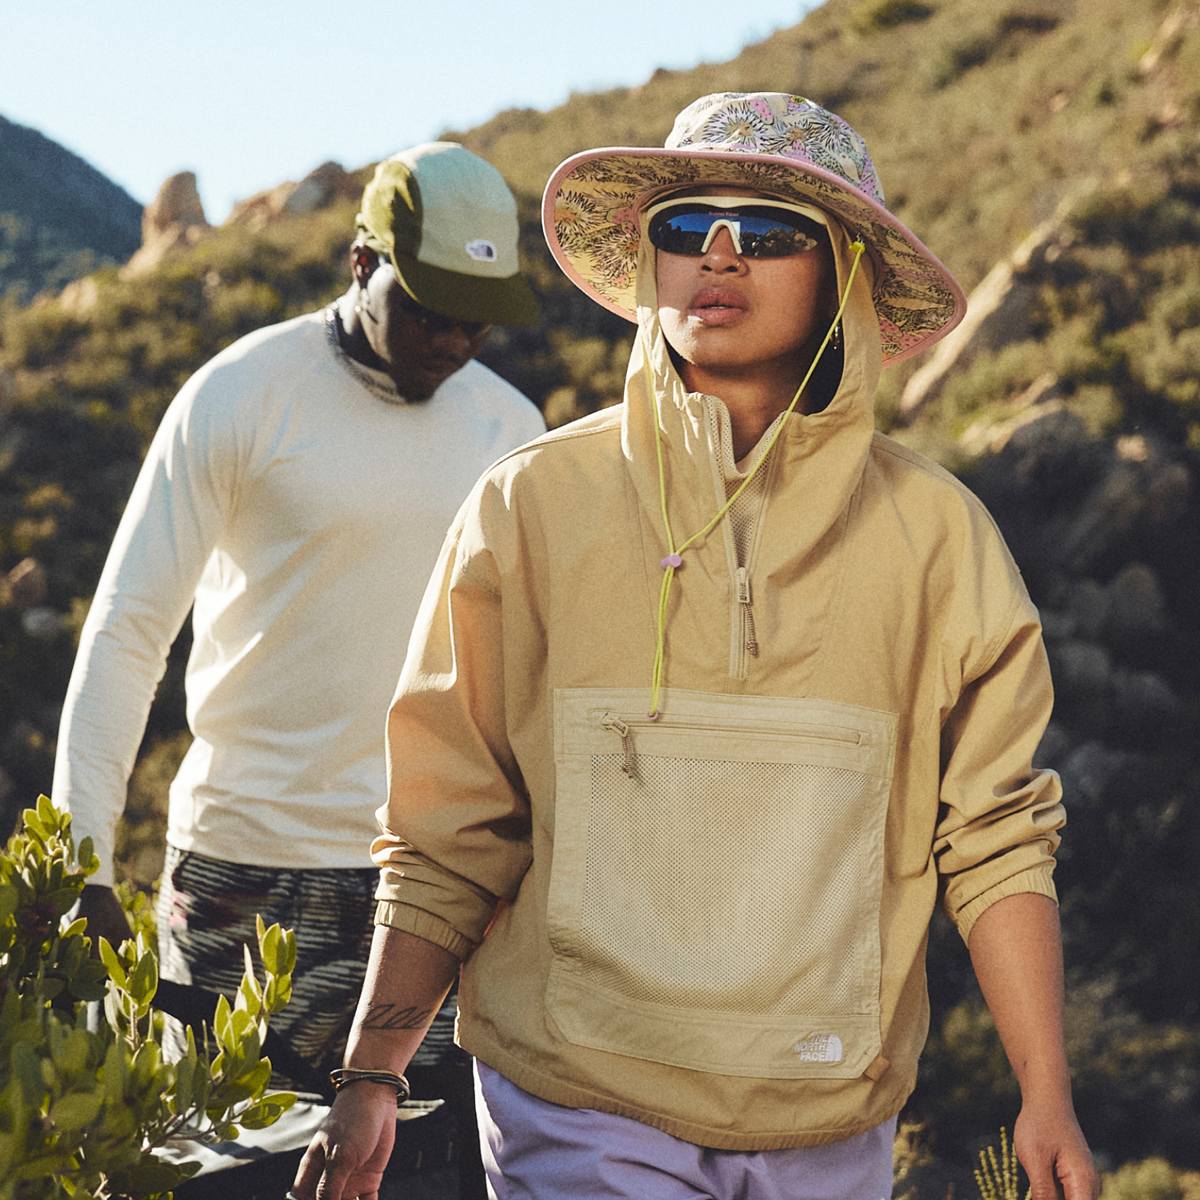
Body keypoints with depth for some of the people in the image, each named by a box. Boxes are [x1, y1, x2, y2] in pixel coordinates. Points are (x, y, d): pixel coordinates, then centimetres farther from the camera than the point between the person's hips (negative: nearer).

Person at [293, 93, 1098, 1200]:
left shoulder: (935, 535, 1)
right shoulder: (531, 506, -2)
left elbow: (993, 838, 3)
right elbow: (446, 829, 1)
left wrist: (1048, 1104, 1)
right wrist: (371, 1075, -3)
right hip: (578, 1109, -1)